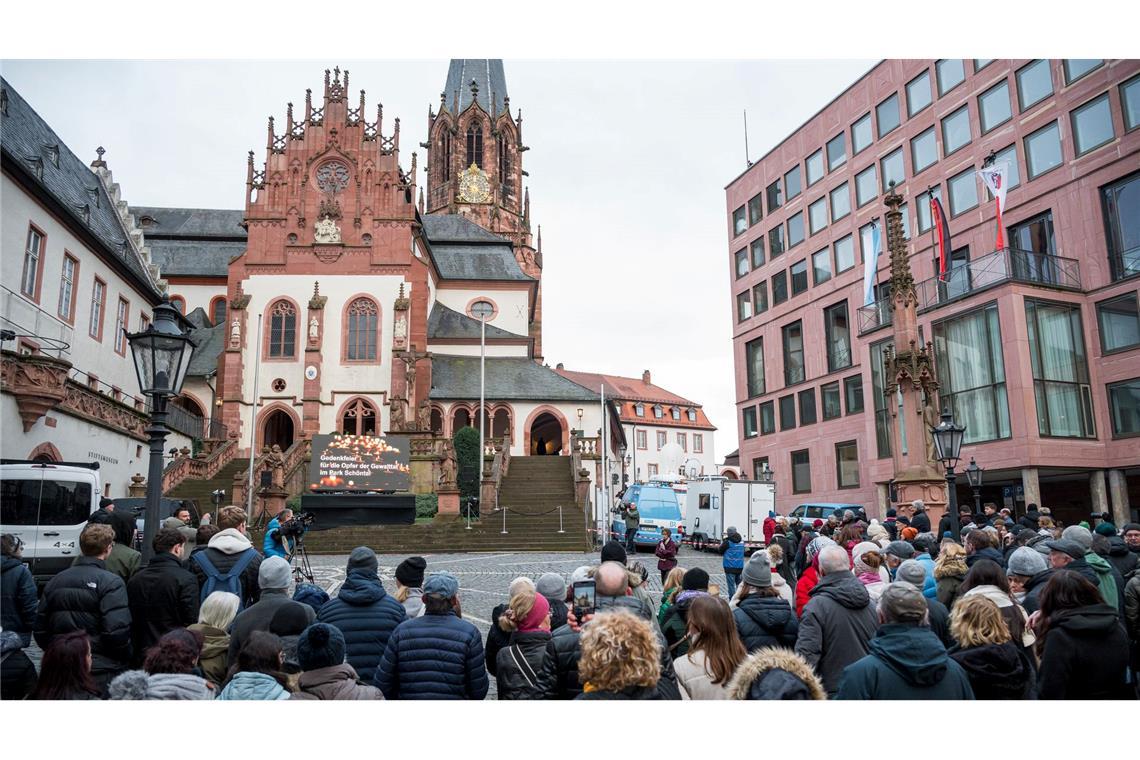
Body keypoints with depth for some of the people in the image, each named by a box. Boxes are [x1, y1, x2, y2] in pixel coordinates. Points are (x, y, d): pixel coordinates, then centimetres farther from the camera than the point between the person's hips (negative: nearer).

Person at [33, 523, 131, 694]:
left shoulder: (56, 581, 8)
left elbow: (39, 629, 12)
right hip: (101, 672, -6)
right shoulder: (111, 582, -14)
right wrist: (126, 660, -5)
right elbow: (117, 630, -21)